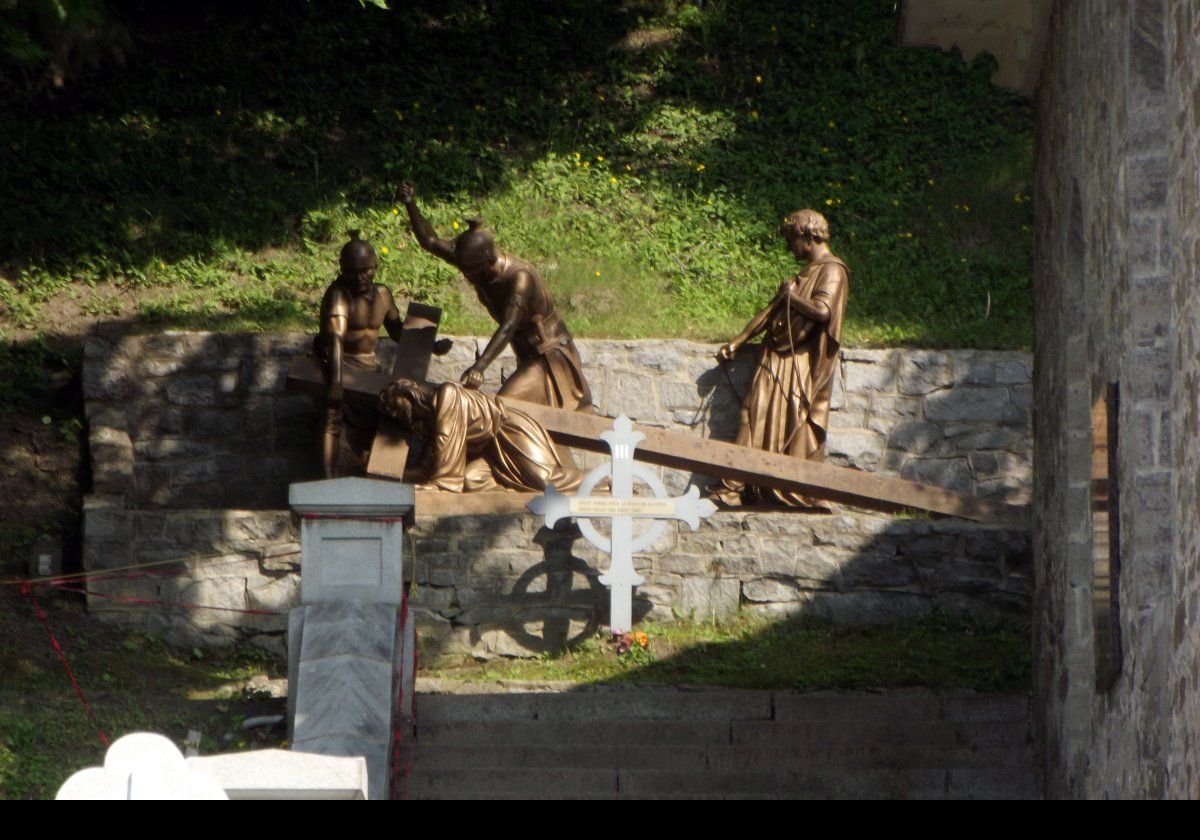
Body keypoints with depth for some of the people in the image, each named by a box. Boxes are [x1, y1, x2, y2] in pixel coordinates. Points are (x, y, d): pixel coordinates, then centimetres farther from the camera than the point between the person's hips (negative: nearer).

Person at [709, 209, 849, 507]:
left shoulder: (832, 271, -8)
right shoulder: (805, 273, 21)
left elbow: (823, 310, -25)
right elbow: (772, 310, 24)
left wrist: (791, 296, -9)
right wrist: (737, 342, 22)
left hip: (801, 365, -8)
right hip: (776, 359, 8)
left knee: (795, 429, -7)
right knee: (757, 418, 1)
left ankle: (795, 492, -1)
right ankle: (735, 487, -2)